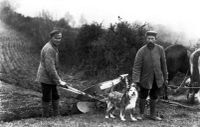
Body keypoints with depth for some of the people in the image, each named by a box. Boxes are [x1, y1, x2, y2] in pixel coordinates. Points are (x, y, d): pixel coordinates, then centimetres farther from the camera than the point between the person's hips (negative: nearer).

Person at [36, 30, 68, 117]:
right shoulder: (49, 49, -23)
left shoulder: (54, 47, 11)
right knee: (47, 98, 0)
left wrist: (58, 78, 22)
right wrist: (59, 81, -23)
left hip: (51, 78, 10)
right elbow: (50, 68, -27)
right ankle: (46, 117, 12)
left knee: (55, 97, 15)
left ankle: (56, 115, 25)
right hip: (45, 78, -10)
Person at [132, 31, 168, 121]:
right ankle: (141, 114, 24)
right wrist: (135, 80, -23)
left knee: (154, 97, 14)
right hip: (145, 78, -2)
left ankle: (153, 114, 27)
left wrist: (165, 78, 4)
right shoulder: (141, 51, -15)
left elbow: (163, 64, 0)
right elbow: (137, 66, -16)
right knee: (143, 96, 8)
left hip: (157, 78, 2)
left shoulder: (160, 49, -8)